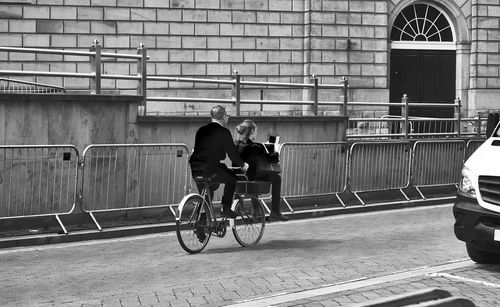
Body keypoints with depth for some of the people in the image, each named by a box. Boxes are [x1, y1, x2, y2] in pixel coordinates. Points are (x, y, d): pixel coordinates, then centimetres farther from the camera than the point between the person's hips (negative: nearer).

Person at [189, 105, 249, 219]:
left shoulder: (201, 130, 17)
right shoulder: (224, 132, -4)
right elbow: (232, 153, -3)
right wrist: (242, 165, 15)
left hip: (195, 170, 7)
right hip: (211, 169, -7)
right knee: (231, 178, 16)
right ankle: (226, 209, 10)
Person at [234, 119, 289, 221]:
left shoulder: (235, 144, 1)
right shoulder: (254, 147, -20)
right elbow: (269, 158, -13)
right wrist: (276, 154, 7)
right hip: (249, 179, -7)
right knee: (276, 177, 10)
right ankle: (275, 212, 12)